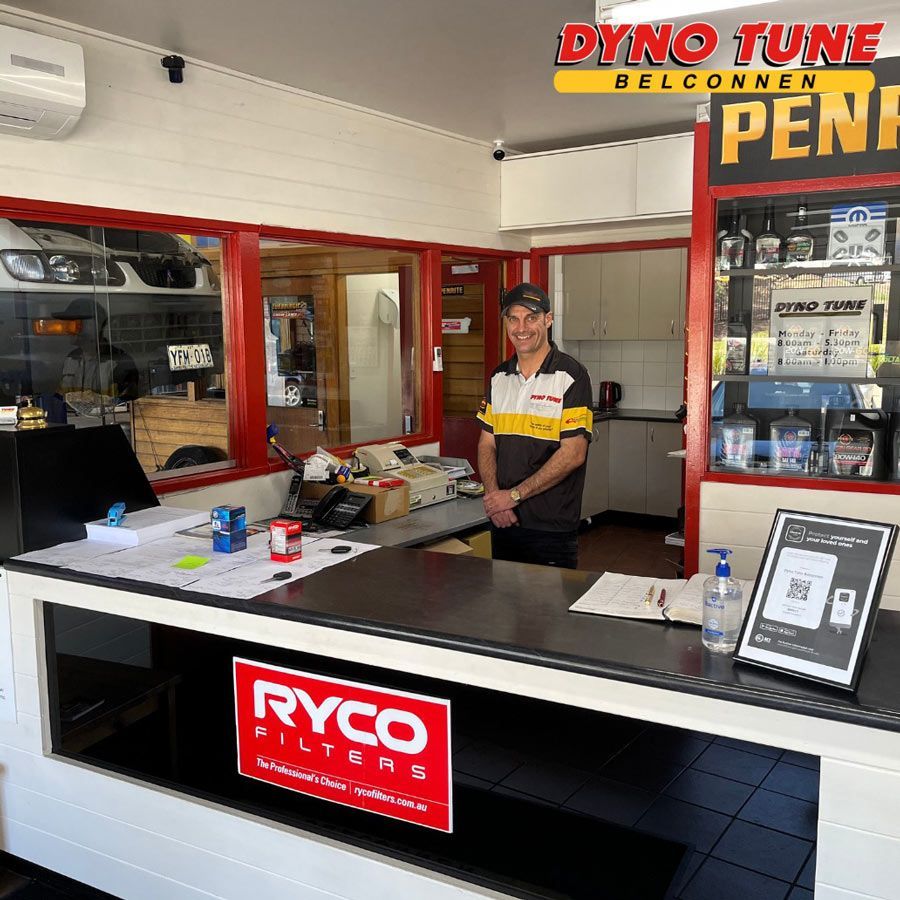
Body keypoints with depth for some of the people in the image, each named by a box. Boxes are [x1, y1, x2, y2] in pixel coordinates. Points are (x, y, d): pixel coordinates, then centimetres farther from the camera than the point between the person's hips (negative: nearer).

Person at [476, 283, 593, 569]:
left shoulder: (571, 376, -9)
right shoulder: (499, 376, 9)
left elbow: (573, 453, -15)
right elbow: (487, 444, 10)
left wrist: (514, 495, -16)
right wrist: (493, 494, -9)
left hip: (552, 527, -5)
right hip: (503, 522, 5)